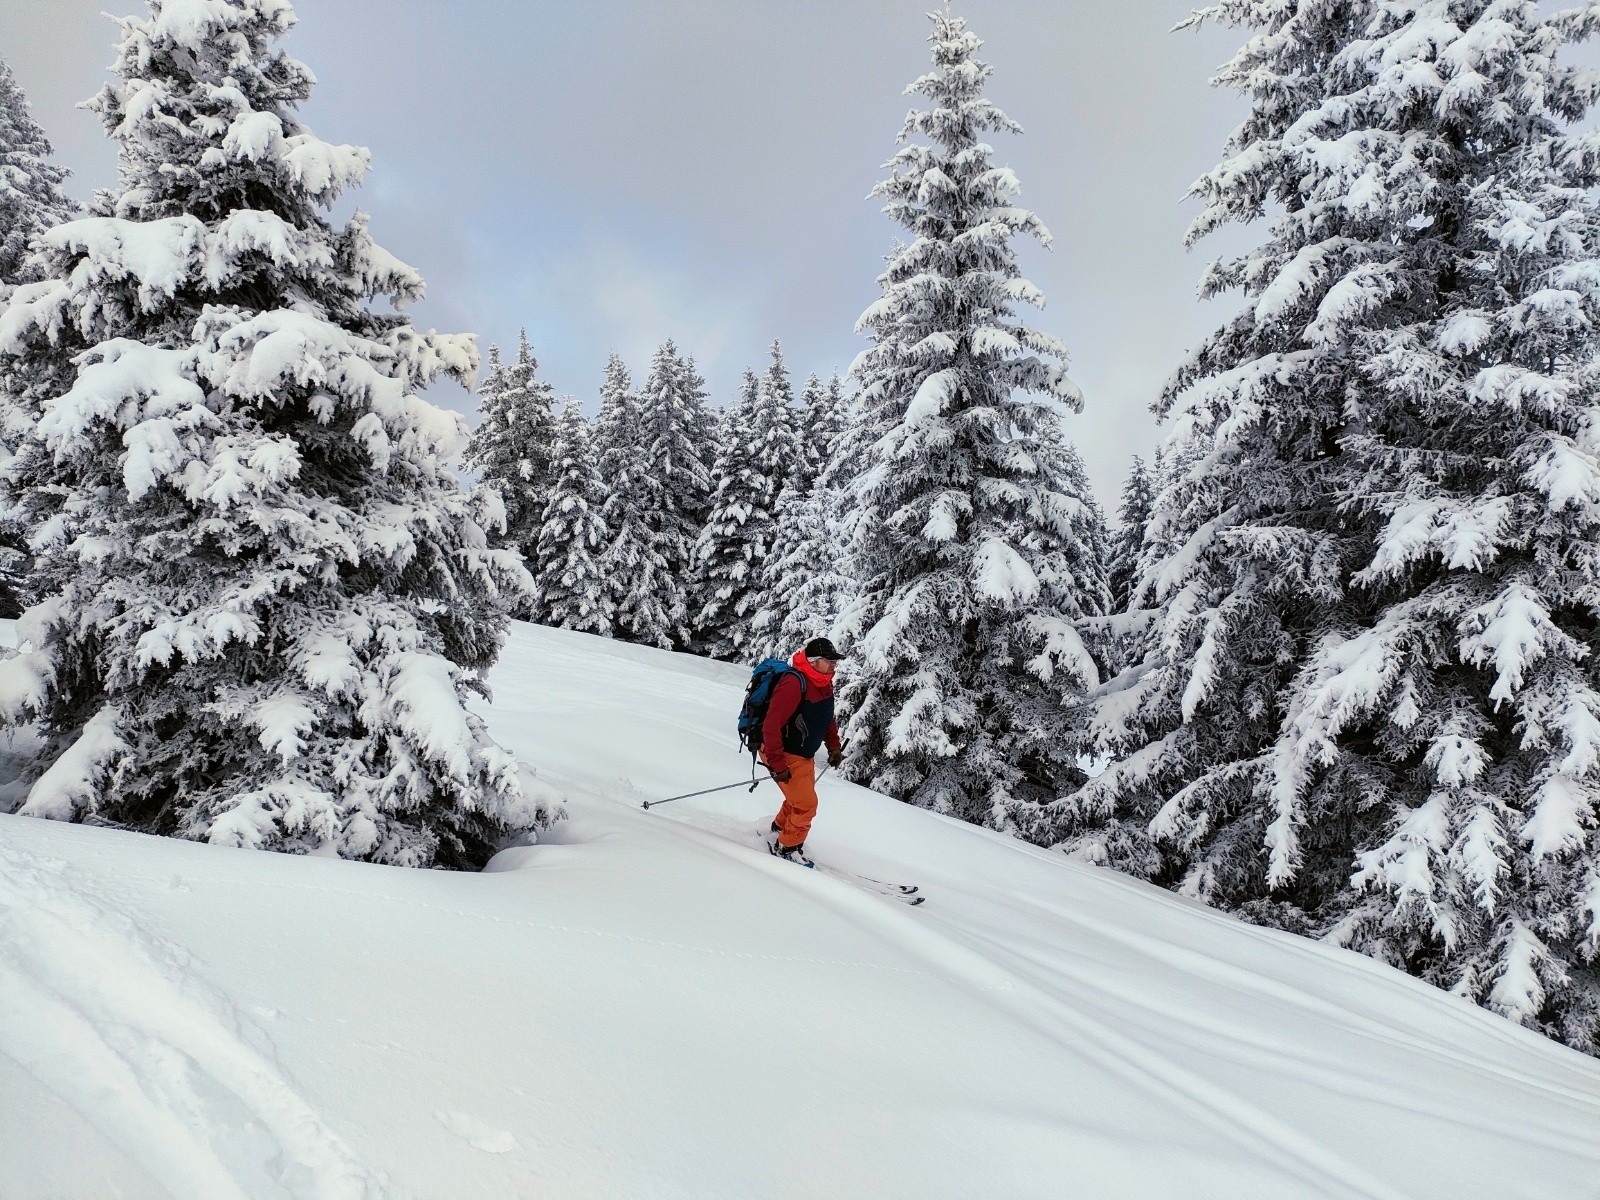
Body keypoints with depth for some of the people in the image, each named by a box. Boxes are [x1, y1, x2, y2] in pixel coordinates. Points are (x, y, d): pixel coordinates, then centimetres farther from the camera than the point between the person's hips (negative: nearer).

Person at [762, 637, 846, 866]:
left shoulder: (824, 685, 0)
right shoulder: (794, 684, -29)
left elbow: (827, 718, 19)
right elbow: (772, 725, -31)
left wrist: (834, 746, 10)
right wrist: (777, 765, -31)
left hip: (805, 756, 9)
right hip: (784, 755, -9)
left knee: (799, 800, 23)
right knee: (806, 804, -8)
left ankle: (778, 830, 46)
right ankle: (787, 848, 11)